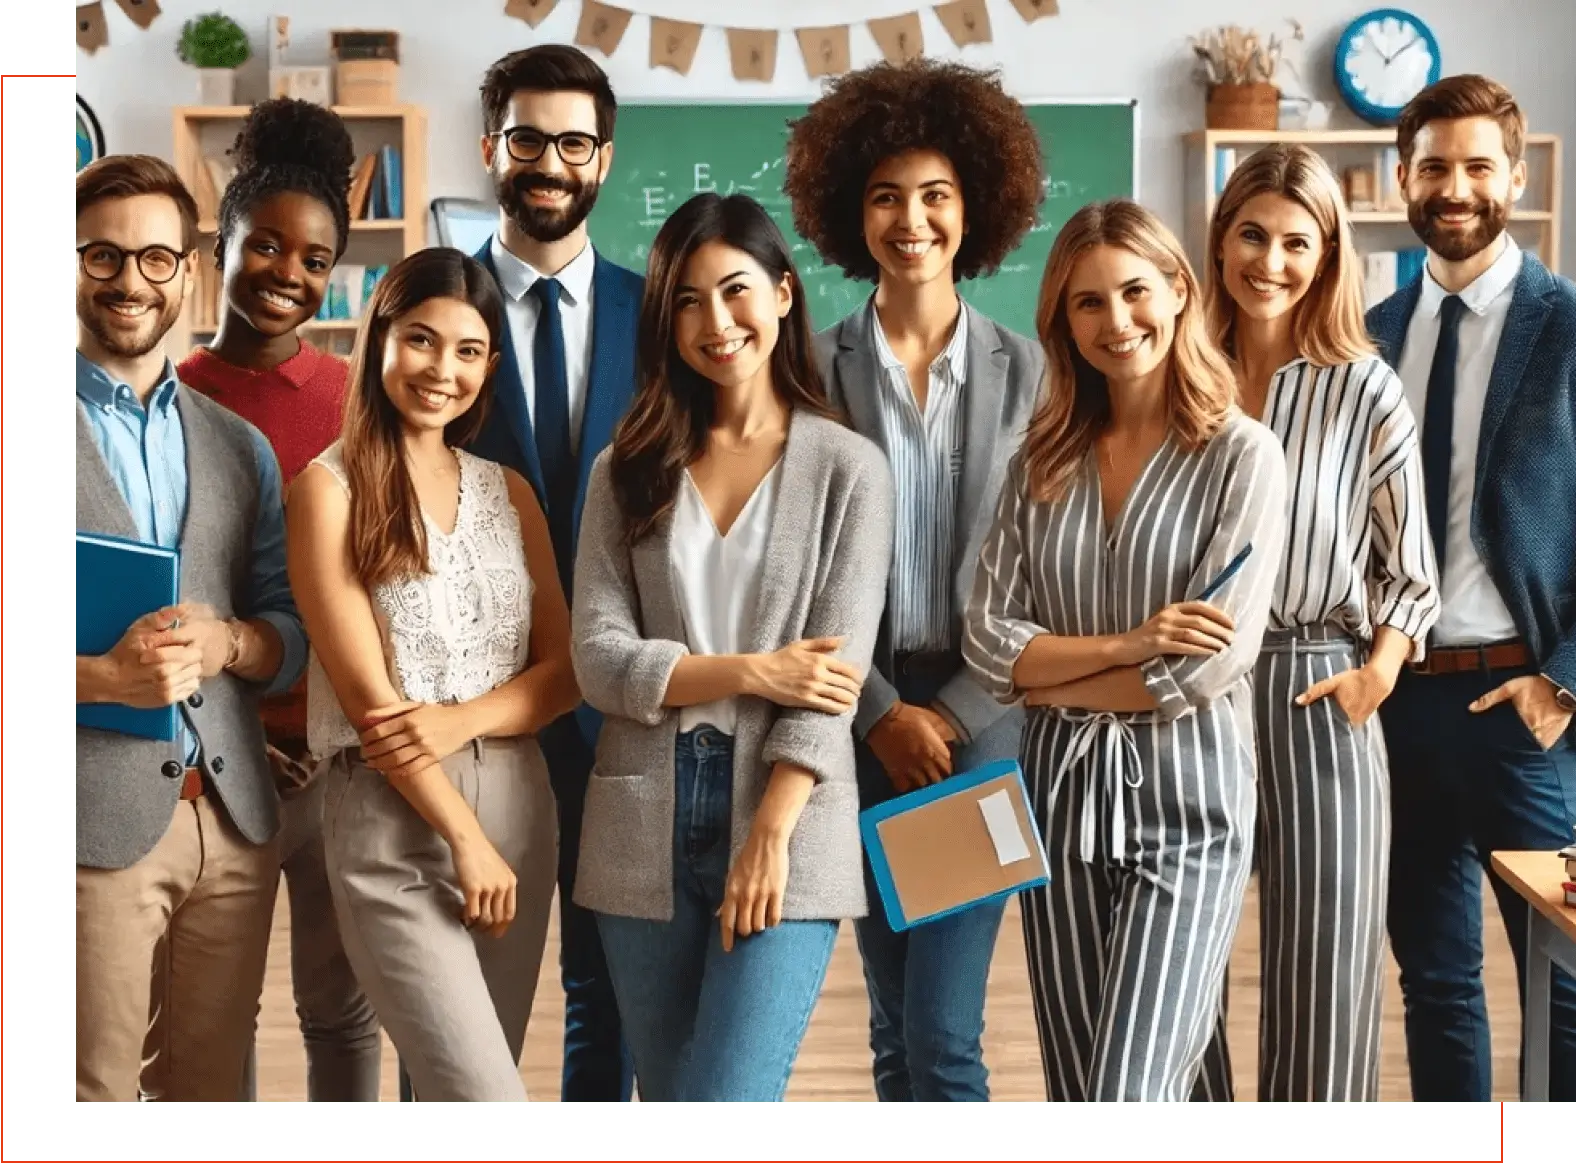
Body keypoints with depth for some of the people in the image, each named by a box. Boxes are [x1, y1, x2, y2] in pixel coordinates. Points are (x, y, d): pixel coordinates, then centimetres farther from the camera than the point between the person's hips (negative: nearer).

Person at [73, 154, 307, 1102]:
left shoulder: (240, 446, 14)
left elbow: (292, 634, 12)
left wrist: (225, 642, -9)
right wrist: (102, 676, -21)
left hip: (236, 817, 4)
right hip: (97, 820, -4)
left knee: (216, 1082, 12)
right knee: (94, 1092, 2)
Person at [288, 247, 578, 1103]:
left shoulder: (508, 492, 11)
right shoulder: (331, 488, -4)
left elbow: (564, 670, 6)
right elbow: (367, 693, -10)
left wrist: (463, 719, -13)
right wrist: (465, 838, -11)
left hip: (518, 808, 5)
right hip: (393, 825, -5)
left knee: (453, 1088, 12)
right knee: (487, 1095, -13)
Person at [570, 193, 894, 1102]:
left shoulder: (848, 467, 1)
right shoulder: (630, 469, 9)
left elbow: (835, 677, -6)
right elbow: (600, 658, 0)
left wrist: (769, 835, -14)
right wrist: (752, 672, -11)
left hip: (789, 826, -3)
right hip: (644, 832, 3)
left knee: (724, 1103, -10)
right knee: (669, 1101, 11)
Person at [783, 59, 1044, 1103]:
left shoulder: (1025, 372, 2)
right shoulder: (815, 369, 1)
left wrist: (953, 714, -7)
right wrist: (881, 714, -7)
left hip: (981, 720, -1)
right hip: (860, 722, 1)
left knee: (943, 1034, -7)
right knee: (896, 1026, 12)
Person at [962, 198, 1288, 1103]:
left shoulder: (1242, 455, -5)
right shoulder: (1042, 464, 8)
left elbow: (1212, 664, -13)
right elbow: (988, 640, -1)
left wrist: (1049, 681, -4)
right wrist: (1125, 644, -14)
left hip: (1187, 800, -5)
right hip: (1062, 794, 5)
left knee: (1131, 1097, -11)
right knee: (1075, 1095, 12)